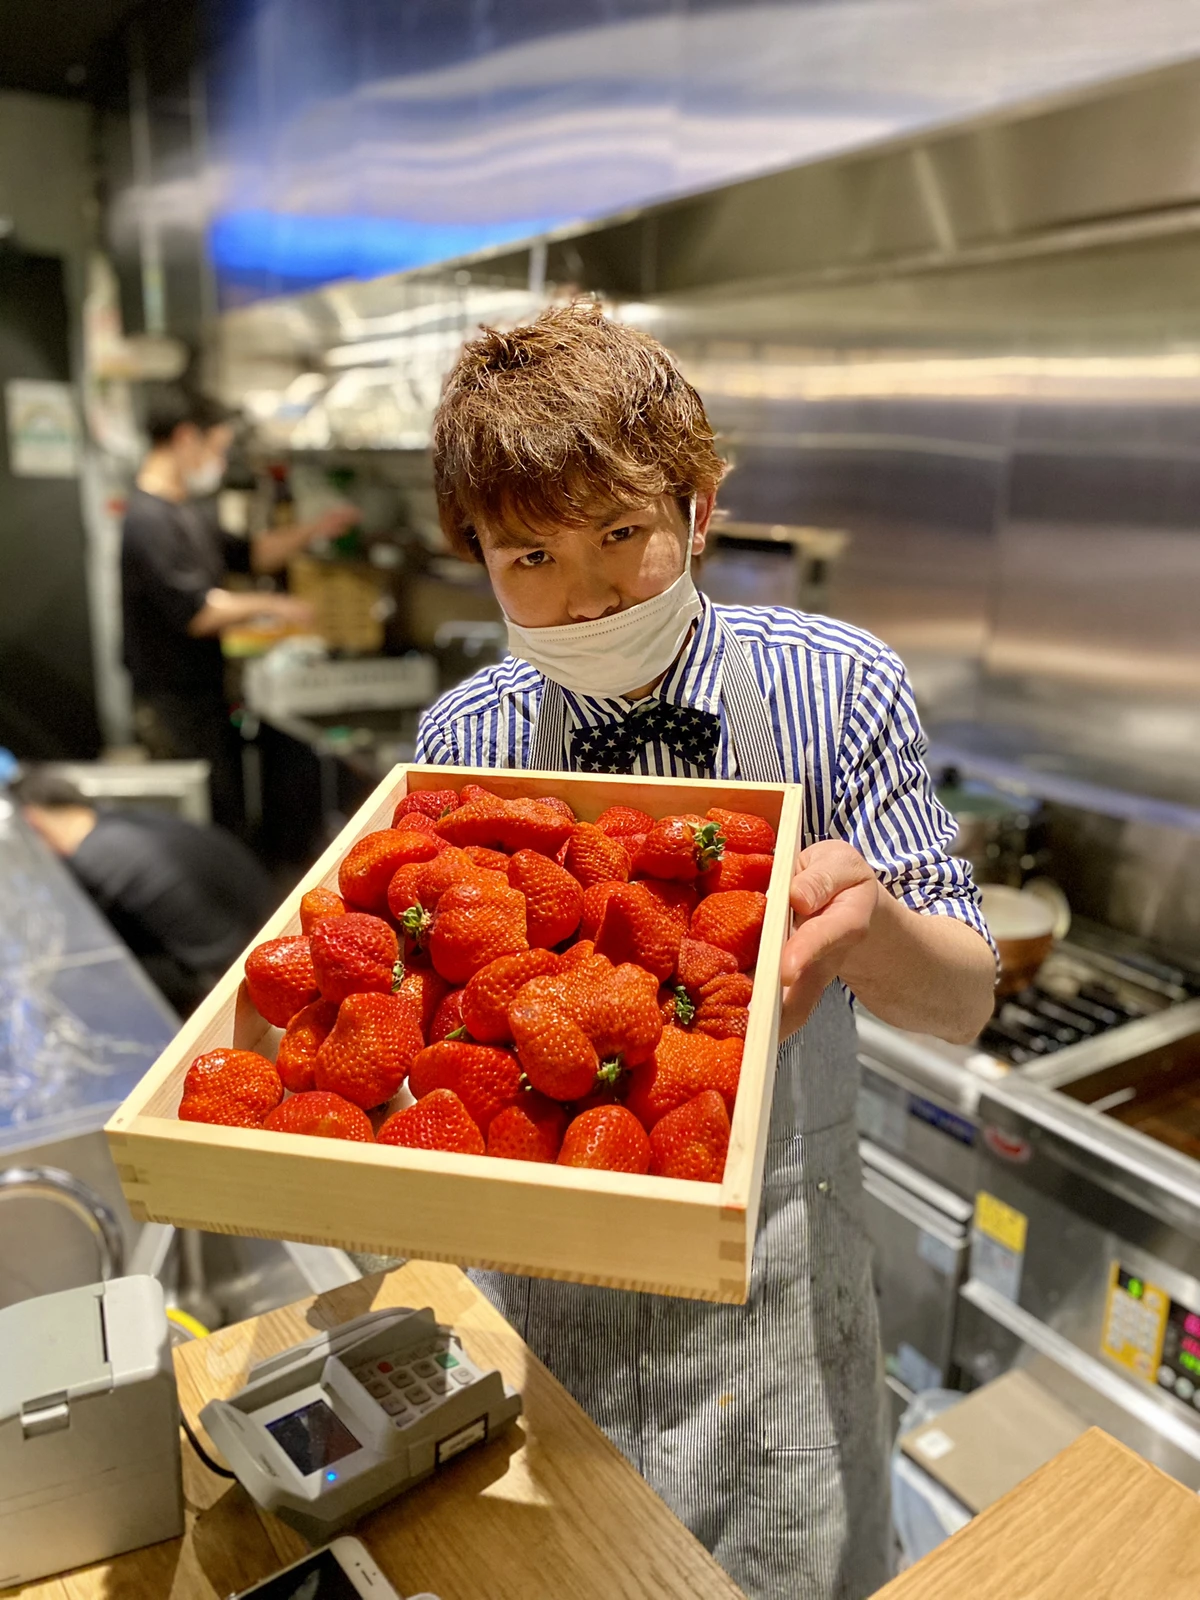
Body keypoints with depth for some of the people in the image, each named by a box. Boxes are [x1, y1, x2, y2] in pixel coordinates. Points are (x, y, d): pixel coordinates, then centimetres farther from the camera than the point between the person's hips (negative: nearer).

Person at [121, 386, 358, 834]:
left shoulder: (189, 509, 13)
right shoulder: (149, 519, -19)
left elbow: (246, 554, 24)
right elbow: (196, 612, -26)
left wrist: (313, 530, 12)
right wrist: (269, 605, -14)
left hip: (203, 694, 10)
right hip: (175, 707, -10)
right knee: (219, 826, -5)